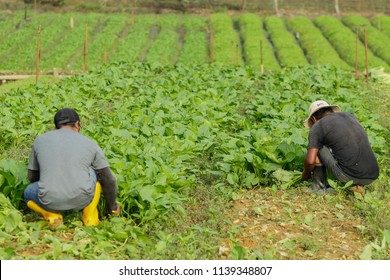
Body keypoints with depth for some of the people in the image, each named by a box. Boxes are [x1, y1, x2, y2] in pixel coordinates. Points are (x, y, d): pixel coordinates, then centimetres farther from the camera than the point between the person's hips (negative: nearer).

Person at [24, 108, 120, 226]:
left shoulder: (40, 140, 16)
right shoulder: (90, 144, 12)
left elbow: (32, 176, 24)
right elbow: (109, 181, 16)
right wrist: (112, 207, 32)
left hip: (50, 201, 0)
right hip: (82, 199, 0)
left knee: (28, 192, 33)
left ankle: (52, 215, 6)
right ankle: (90, 218, 21)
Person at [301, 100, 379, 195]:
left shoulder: (317, 126, 2)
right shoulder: (351, 116, 20)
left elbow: (310, 161, -7)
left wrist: (306, 173, 15)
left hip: (348, 175, -6)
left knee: (316, 147, 12)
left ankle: (319, 188, 15)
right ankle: (357, 185, 16)